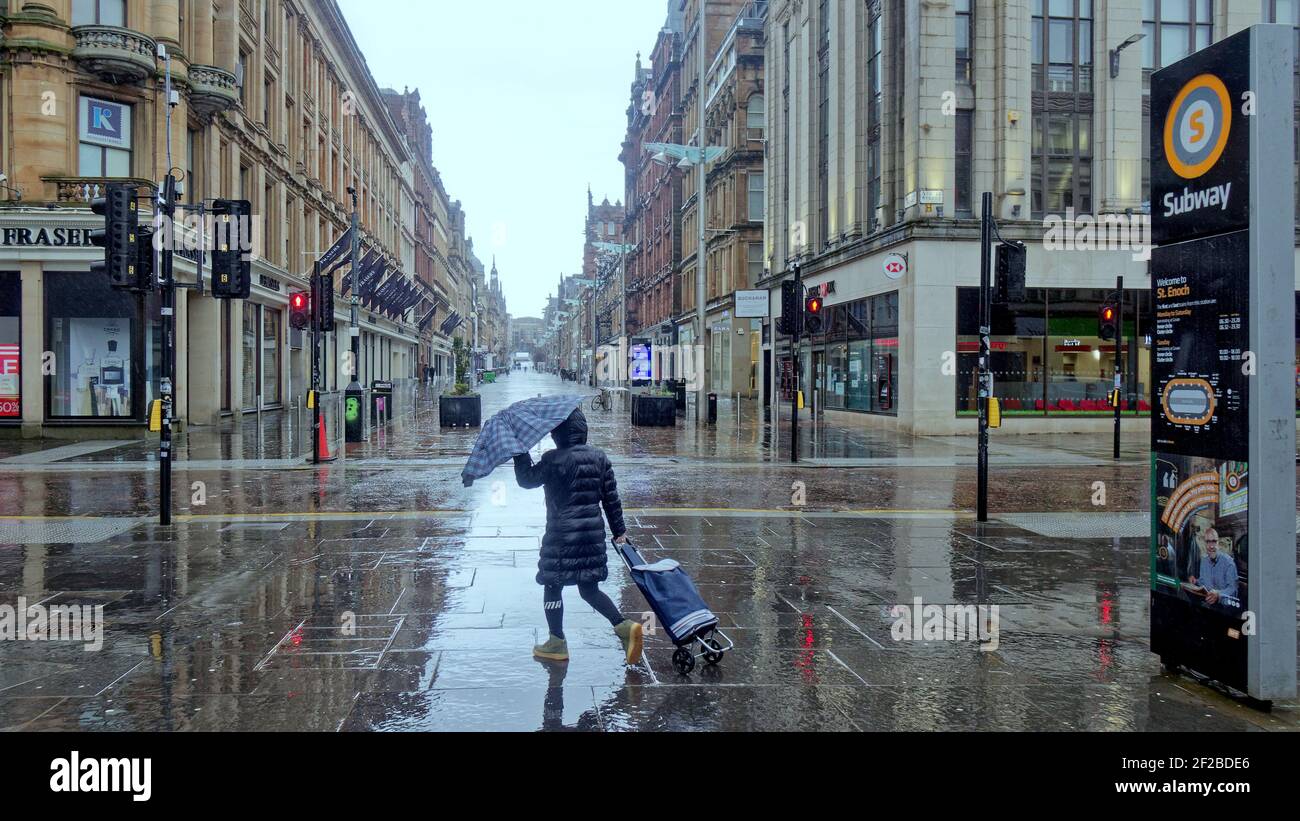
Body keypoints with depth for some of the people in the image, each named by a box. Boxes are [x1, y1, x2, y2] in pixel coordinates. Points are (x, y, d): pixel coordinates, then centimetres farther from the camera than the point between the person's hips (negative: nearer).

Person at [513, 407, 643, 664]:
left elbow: (526, 480, -2)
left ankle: (557, 644, 17)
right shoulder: (600, 457, 5)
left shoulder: (553, 460, -13)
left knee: (552, 586, 10)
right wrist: (619, 531, 15)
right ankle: (624, 626, -2)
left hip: (562, 535, -6)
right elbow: (611, 497, 8)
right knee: (588, 588, 14)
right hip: (594, 532, 6)